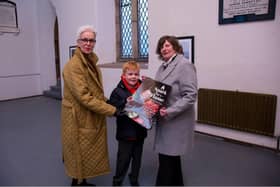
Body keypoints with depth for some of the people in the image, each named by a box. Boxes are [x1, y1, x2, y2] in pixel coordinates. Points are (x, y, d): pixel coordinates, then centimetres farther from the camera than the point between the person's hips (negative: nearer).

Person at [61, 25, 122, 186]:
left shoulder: (91, 62, 9)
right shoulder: (73, 65, -20)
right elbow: (83, 96, -26)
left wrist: (107, 102, 3)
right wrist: (111, 110, -24)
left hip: (92, 116, 9)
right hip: (79, 118, -9)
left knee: (88, 152, 21)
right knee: (80, 153, 8)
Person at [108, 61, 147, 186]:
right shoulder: (118, 91, -10)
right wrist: (125, 103, -29)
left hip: (140, 131, 4)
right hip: (126, 132, -4)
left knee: (137, 157, 18)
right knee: (123, 158, 8)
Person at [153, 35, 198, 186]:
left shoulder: (184, 65, -13)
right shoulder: (163, 66, 11)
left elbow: (190, 95, -20)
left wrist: (169, 112, -25)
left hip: (176, 121, -8)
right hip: (164, 120, 8)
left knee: (167, 159, 0)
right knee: (172, 157, 21)